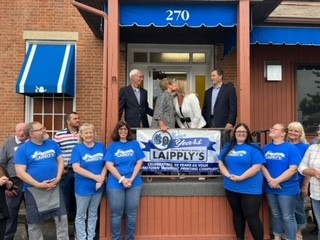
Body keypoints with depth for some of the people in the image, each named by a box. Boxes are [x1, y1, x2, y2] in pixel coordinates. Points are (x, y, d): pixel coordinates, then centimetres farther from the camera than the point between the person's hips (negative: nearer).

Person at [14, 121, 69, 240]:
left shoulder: (52, 144, 4)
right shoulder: (23, 149, -7)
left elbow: (60, 160, 7)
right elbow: (20, 172, -12)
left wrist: (58, 178, -8)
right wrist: (38, 184, -17)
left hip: (54, 188, 3)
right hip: (33, 190, -2)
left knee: (62, 218, 6)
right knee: (34, 222, 11)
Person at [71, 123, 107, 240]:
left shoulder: (101, 146, 1)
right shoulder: (77, 149, -8)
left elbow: (106, 163, 2)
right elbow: (76, 168, -17)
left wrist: (102, 178, -14)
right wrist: (95, 176, -21)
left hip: (98, 186, 4)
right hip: (83, 187, -3)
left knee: (93, 214, 17)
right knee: (81, 215, 8)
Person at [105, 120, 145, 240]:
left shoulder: (135, 144, 6)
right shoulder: (112, 146, 4)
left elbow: (139, 163, 1)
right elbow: (109, 165, -4)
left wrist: (131, 179, -11)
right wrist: (122, 180, -13)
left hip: (134, 183, 1)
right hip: (115, 184, -1)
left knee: (132, 213, 8)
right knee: (116, 214, 7)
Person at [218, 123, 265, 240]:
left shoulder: (253, 148, -6)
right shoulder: (228, 147, 9)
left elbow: (256, 167, -14)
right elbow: (221, 163, 7)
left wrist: (240, 177, -19)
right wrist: (228, 175, -10)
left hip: (250, 189, -5)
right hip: (231, 188, 5)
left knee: (252, 217, -4)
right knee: (237, 214, 17)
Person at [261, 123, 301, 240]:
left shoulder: (290, 148, -10)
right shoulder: (266, 148, 5)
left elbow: (293, 169, -16)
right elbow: (262, 165, 3)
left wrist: (277, 181, -19)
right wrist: (270, 180, -12)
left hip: (287, 189, -5)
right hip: (270, 188, 5)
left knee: (288, 217, 4)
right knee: (275, 215, 18)